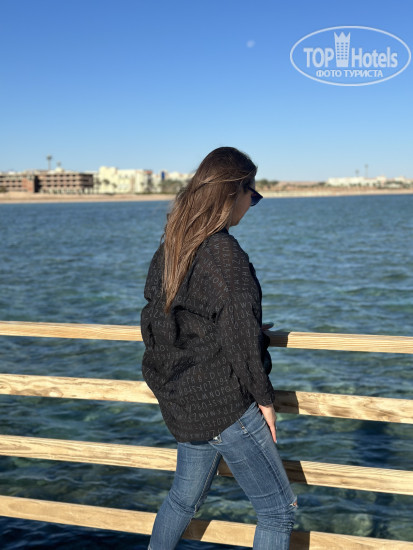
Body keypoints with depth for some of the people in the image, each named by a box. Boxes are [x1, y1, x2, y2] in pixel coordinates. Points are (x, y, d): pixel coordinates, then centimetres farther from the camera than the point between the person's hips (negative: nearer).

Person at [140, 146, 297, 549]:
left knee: (185, 495, 27)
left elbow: (156, 318, 13)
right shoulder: (224, 253, -20)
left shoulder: (169, 247, 5)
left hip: (182, 399, 8)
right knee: (279, 510, 7)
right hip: (224, 403, -8)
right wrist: (264, 398, -8)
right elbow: (241, 336, -20)